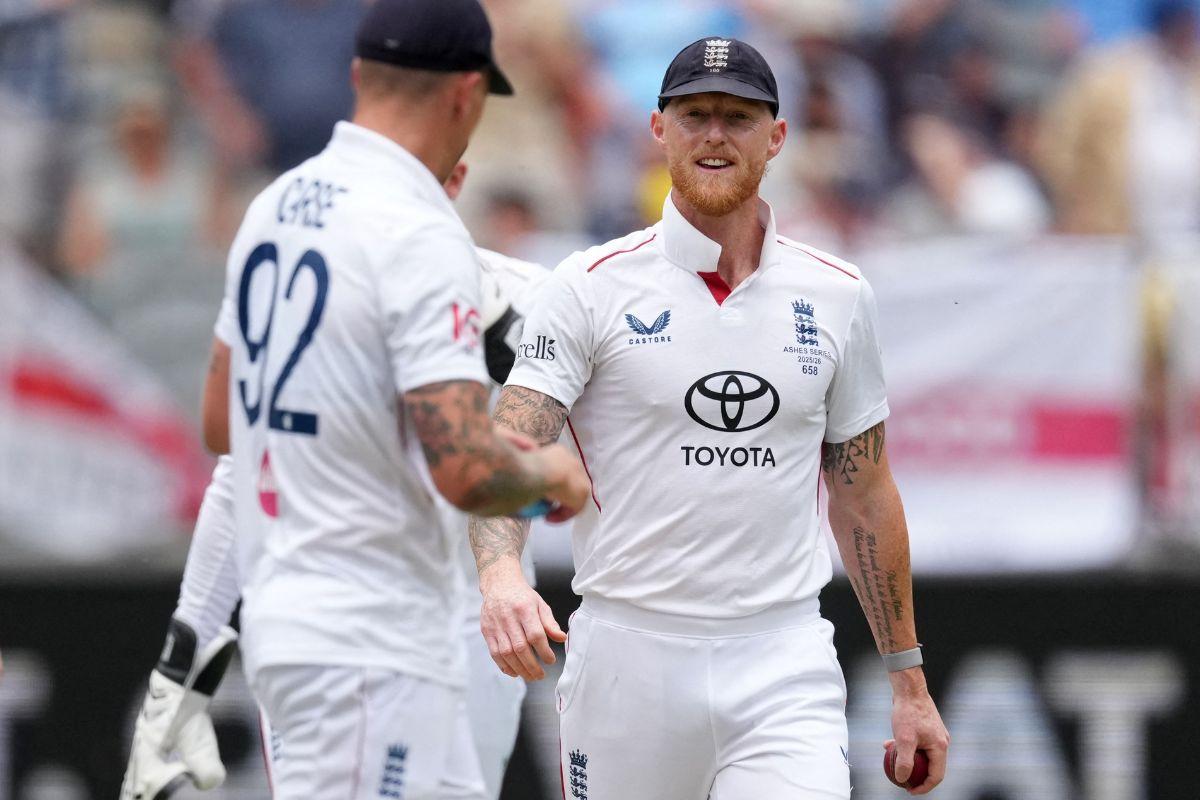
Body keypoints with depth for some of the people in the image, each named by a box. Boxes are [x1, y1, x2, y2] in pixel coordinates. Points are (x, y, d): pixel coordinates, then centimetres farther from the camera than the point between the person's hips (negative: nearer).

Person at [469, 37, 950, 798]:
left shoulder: (837, 297, 9)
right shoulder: (592, 287, -1)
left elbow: (865, 497, 16)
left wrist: (909, 680, 16)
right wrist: (501, 572, -33)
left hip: (784, 663, 1)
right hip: (628, 658, -1)